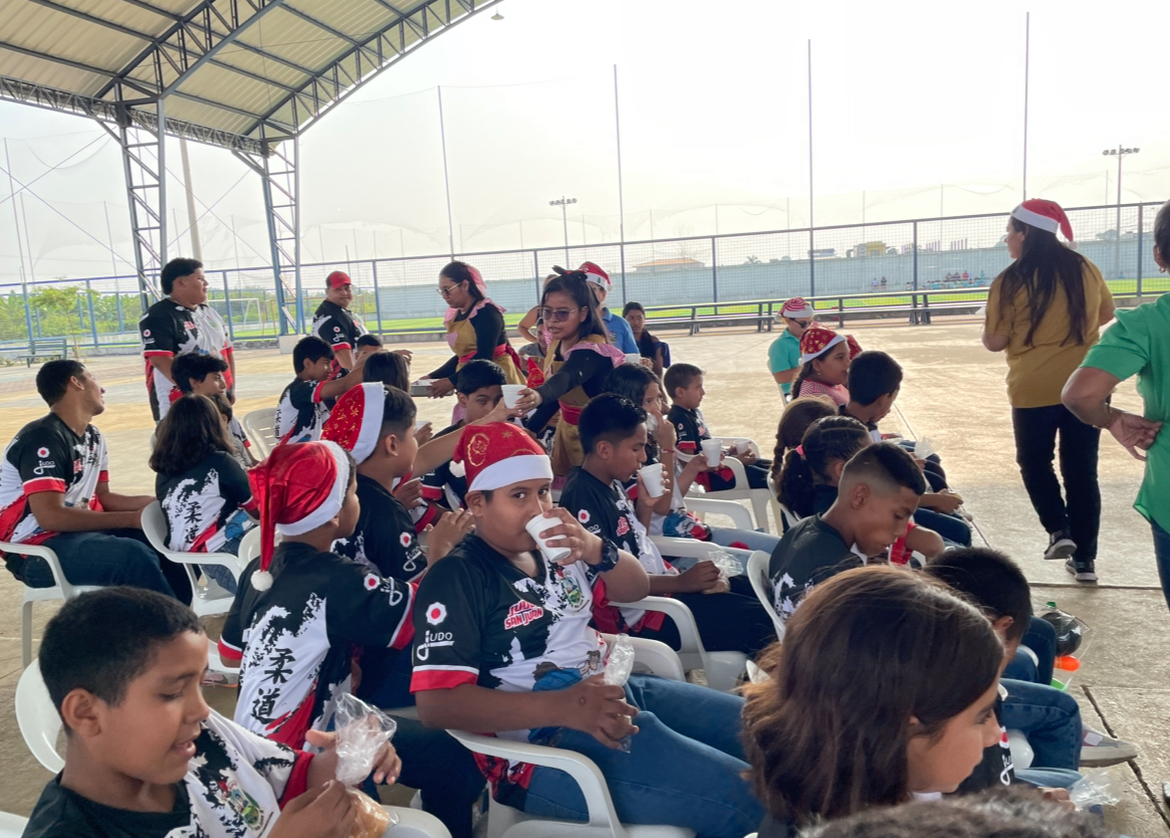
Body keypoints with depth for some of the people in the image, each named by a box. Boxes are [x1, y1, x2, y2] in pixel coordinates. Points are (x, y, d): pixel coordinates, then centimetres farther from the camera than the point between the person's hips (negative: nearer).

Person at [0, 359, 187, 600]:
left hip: (79, 529, 9)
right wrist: (132, 518, -23)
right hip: (36, 548, -9)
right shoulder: (43, 439, -18)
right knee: (134, 555, -31)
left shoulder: (93, 438, 10)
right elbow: (50, 516, -25)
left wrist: (153, 503, -3)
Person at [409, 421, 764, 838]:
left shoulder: (554, 547, 10)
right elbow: (436, 703, -21)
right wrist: (563, 707, -29)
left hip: (618, 693, 9)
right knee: (745, 796, -20)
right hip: (547, 740, -8)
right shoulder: (455, 579, -12)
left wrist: (597, 550, -7)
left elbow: (636, 589, 17)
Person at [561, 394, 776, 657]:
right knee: (757, 618, -18)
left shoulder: (612, 484, 8)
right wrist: (680, 582, -23)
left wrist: (645, 504, 4)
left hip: (660, 585, 10)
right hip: (641, 614, -10)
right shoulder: (583, 497, -21)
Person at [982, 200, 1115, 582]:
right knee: (1082, 470, 11)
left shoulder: (1011, 281, -13)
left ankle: (1059, 530, 4)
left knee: (1034, 462, 19)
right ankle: (1084, 558, 16)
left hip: (1035, 390, -4)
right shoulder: (1084, 268, 1)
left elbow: (994, 342, -10)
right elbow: (1106, 314, 16)